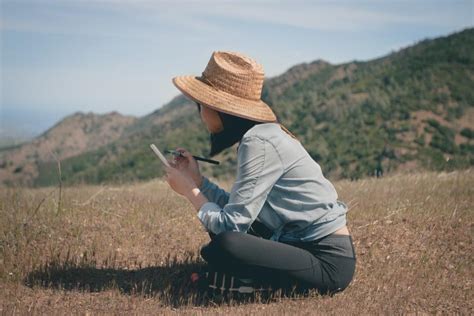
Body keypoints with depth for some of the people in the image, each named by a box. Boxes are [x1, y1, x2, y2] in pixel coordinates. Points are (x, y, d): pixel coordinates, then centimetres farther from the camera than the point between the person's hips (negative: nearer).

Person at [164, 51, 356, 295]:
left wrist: (189, 190, -7)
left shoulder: (260, 143, -21)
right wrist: (197, 179, 9)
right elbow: (238, 209, 8)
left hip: (329, 260, -10)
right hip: (301, 244, 10)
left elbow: (231, 223, -21)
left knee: (224, 245, -28)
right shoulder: (259, 134, 8)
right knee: (218, 223, 16)